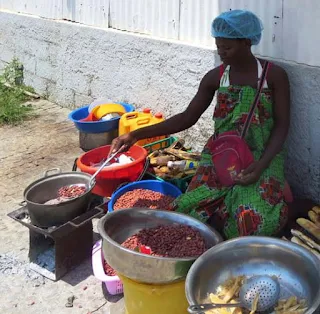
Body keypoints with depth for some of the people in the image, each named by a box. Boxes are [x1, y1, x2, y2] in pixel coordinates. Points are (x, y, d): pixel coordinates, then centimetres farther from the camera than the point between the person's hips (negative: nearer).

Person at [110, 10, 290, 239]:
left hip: (261, 157, -2)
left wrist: (261, 165, -24)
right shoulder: (215, 77, 1)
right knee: (193, 209, -21)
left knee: (256, 217, -28)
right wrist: (137, 135, -7)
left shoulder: (275, 75, -6)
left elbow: (281, 125, -6)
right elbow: (187, 118, 3)